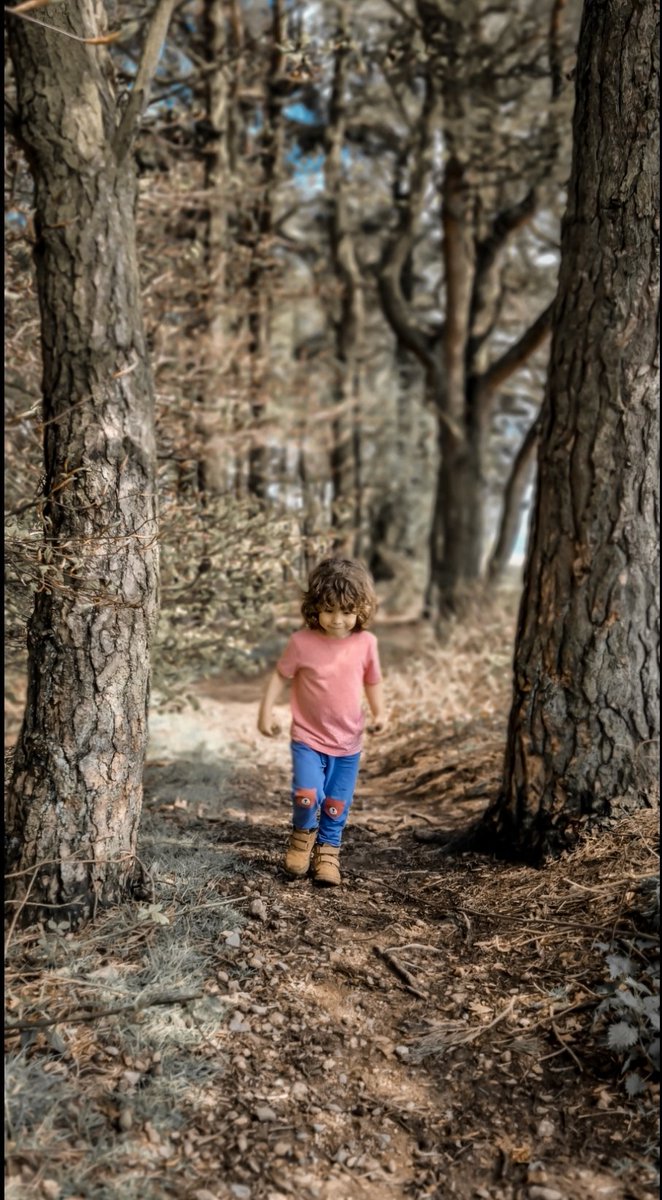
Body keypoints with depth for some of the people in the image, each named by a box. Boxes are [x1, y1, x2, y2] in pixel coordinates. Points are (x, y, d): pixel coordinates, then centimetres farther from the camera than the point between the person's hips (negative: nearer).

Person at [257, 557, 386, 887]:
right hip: (308, 737, -2)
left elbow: (372, 681, 9)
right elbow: (280, 675, -2)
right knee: (306, 794, -17)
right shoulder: (302, 642, -14)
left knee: (337, 804, 10)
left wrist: (379, 712, -1)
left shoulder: (365, 643, -7)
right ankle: (303, 833, 15)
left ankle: (328, 848, 35)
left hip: (348, 741, 2)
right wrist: (266, 711, -5)